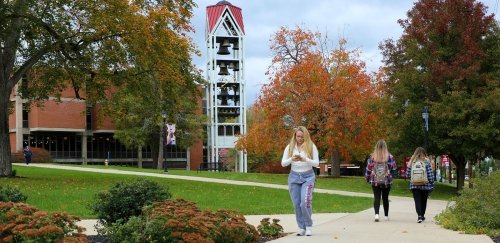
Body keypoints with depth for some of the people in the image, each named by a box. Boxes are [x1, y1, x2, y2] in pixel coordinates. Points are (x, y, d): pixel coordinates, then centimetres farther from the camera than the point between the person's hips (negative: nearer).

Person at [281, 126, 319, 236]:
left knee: (305, 202, -17)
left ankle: (309, 226, -1)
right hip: (294, 176, 3)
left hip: (308, 176, -3)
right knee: (296, 204, 2)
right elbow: (283, 163, 0)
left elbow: (316, 163, -6)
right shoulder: (290, 147, 2)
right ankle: (301, 228, 13)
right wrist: (292, 159, -21)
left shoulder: (311, 147, -4)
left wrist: (305, 159, -23)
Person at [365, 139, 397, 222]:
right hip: (387, 182, 0)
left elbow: (368, 169, 2)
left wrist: (367, 178, 15)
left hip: (375, 181, 0)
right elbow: (394, 168, -1)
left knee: (376, 198, 0)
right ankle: (386, 216, 20)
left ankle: (376, 214, -18)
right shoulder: (390, 157, -5)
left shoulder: (372, 157, -3)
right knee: (385, 198, 12)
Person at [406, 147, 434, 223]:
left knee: (417, 200, 0)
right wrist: (432, 184, 3)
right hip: (425, 185, 0)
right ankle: (422, 215, 24)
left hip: (414, 185, 0)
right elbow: (430, 174, -5)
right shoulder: (426, 161, -5)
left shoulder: (412, 162, 0)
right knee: (423, 201, 14)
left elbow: (407, 174, 1)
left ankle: (419, 215, -16)